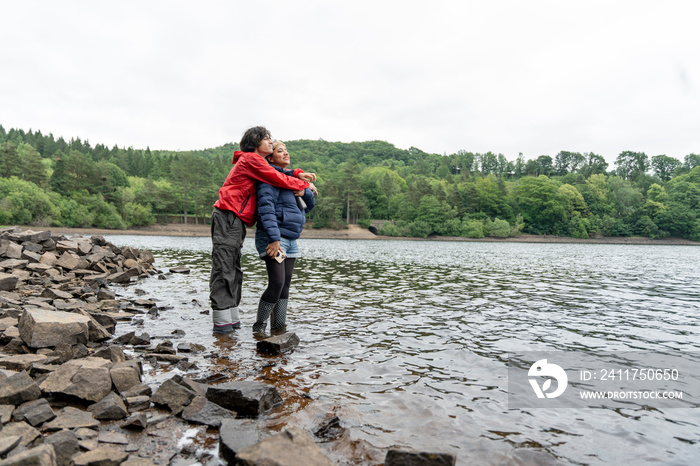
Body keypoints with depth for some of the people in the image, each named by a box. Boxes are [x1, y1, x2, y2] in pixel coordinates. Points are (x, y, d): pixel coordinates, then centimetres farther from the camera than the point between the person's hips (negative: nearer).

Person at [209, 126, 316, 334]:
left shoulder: (258, 162, 23)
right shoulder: (251, 159, -6)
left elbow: (278, 172, 27)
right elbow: (278, 179, -10)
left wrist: (299, 174, 7)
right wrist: (305, 185, 0)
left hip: (235, 221, 10)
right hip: (228, 217, -10)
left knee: (233, 271, 10)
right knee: (223, 270, -8)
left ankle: (231, 318, 16)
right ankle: (221, 322, -5)